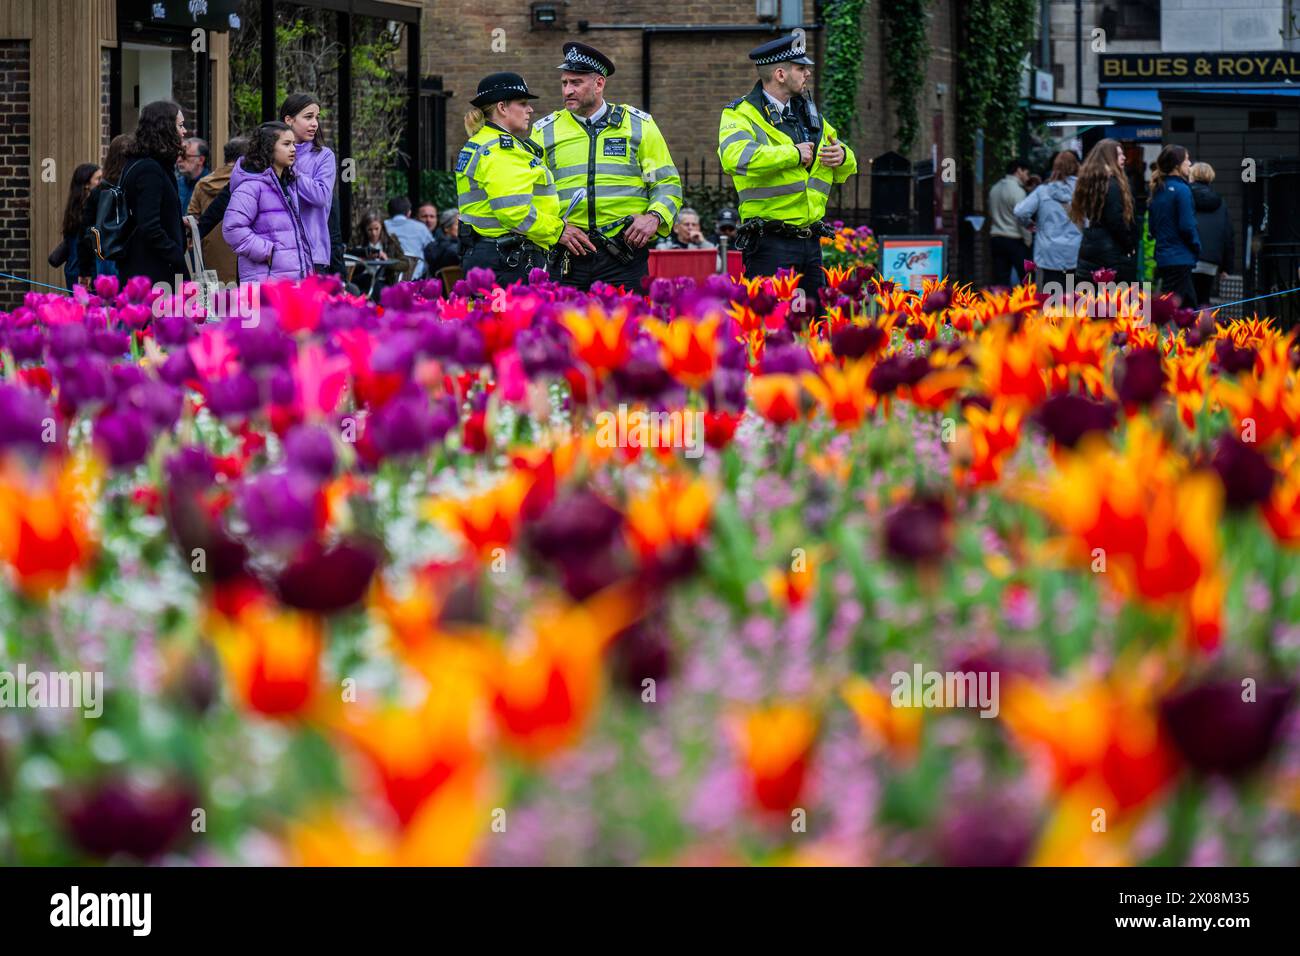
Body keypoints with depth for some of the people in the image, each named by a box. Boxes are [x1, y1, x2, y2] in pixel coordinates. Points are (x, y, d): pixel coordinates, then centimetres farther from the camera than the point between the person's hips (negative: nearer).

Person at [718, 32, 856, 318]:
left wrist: (842, 156, 1)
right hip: (770, 244, -7)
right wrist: (793, 154, -19)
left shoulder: (809, 114, 17)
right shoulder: (742, 114, -4)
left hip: (810, 242, 7)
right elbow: (735, 158, -27)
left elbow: (847, 171, 26)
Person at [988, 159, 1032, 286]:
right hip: (1014, 240, -7)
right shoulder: (1016, 190, -12)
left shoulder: (995, 188, 10)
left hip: (997, 238, 7)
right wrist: (1027, 241, -5)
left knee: (1000, 280, 5)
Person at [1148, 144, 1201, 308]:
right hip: (1180, 258, -8)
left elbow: (1153, 228, 15)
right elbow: (1187, 226, -16)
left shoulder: (1158, 190, 11)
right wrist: (1197, 247, -1)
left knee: (1190, 305, 15)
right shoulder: (1181, 190, -13)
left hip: (1163, 257, 8)